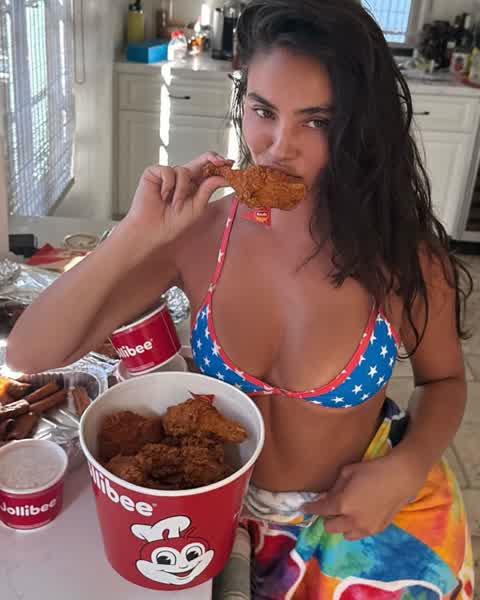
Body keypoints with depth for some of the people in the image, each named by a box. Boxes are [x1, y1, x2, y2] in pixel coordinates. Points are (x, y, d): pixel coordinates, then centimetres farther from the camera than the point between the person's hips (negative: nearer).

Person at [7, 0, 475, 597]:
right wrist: (136, 235, -33)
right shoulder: (197, 234, -19)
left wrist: (405, 469, -21)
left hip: (363, 515, -1)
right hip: (228, 506, 2)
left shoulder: (402, 253, -22)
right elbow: (28, 355, -21)